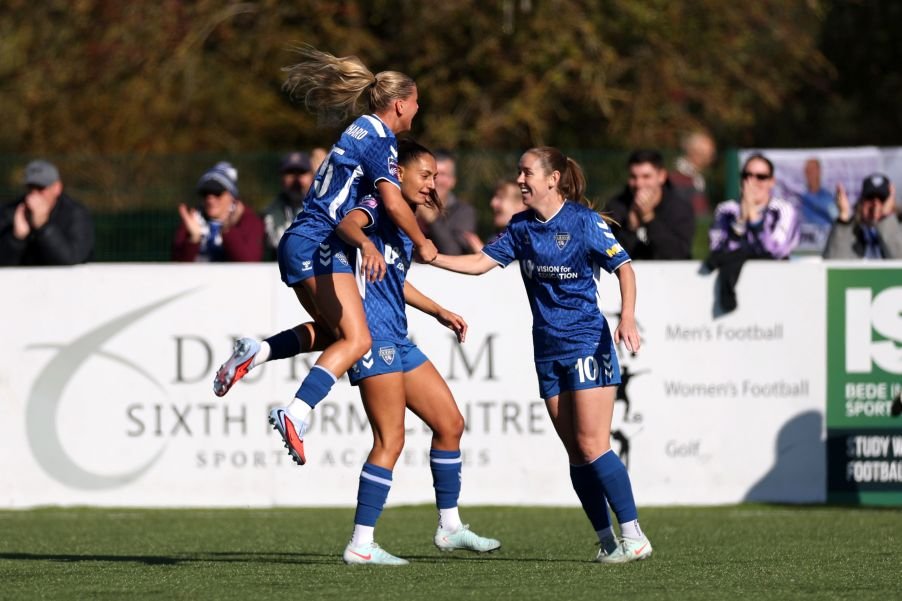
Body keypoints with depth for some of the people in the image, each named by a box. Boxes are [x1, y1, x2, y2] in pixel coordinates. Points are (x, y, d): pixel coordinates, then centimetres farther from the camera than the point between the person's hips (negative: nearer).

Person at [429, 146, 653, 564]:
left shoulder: (583, 221, -10)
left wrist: (627, 316, -25)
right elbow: (481, 262, 11)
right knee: (576, 451, 3)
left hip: (587, 343, -6)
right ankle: (607, 541, 7)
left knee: (591, 444, -14)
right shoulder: (522, 227, 8)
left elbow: (622, 266, -11)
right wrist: (432, 257, 0)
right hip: (548, 349, 6)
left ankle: (633, 537, -10)